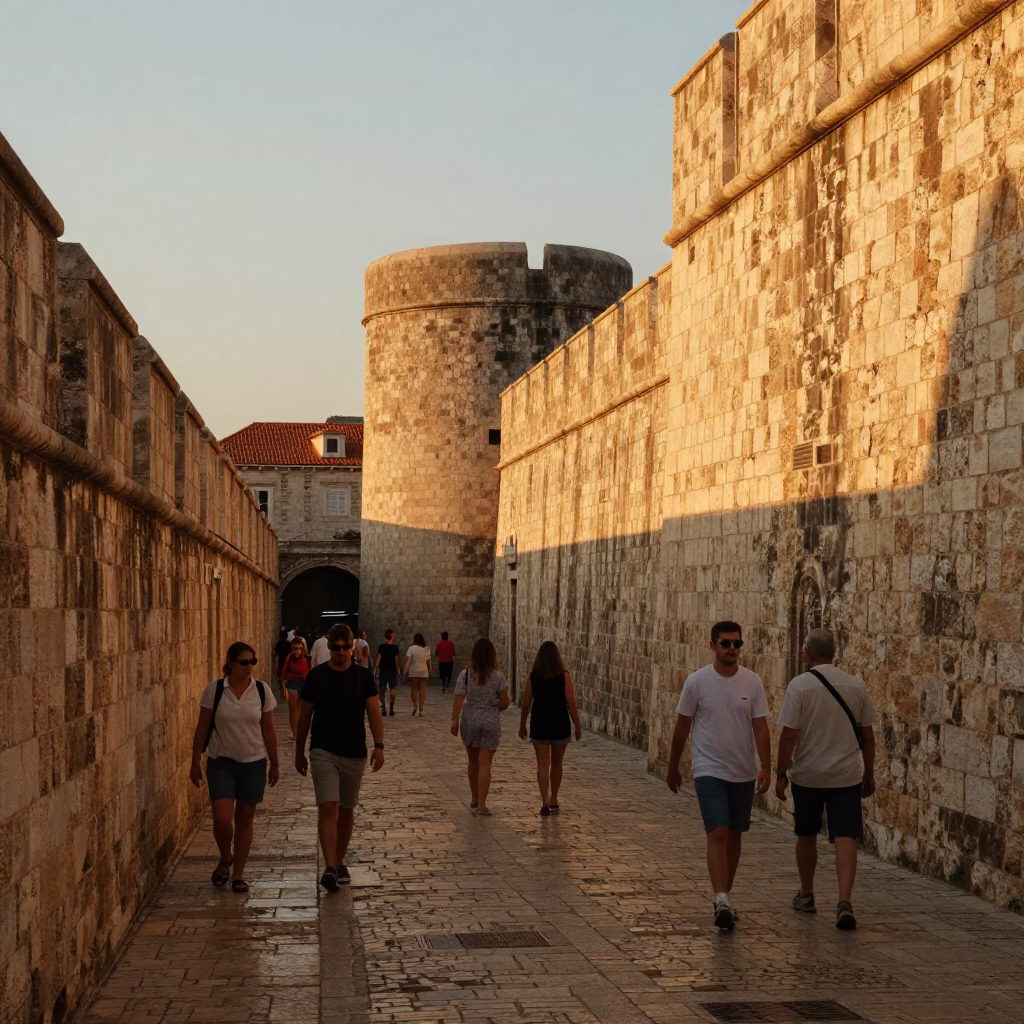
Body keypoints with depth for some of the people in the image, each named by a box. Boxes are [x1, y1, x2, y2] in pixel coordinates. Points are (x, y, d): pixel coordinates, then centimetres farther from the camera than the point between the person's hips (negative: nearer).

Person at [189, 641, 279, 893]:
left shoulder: (262, 691, -3)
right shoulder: (214, 690, -7)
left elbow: (268, 731, 4)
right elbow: (202, 729, -1)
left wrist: (274, 764, 7)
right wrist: (195, 763, 1)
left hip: (253, 763, 1)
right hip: (221, 762, -1)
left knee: (244, 819, 7)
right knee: (222, 819, -9)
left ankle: (238, 873, 20)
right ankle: (225, 858, 21)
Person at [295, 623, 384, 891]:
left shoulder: (363, 676, 1)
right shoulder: (316, 676, 0)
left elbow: (374, 712, -3)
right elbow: (304, 717, 7)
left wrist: (379, 745, -16)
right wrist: (299, 753, 10)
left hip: (355, 754, 2)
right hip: (323, 752, -2)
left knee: (346, 809, 13)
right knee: (328, 808, -14)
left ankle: (340, 862, 28)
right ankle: (330, 868, -20)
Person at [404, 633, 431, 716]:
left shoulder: (411, 649, -6)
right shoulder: (426, 649, 3)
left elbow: (408, 660, -13)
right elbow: (428, 662, 7)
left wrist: (405, 671, -15)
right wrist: (429, 672, 19)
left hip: (413, 671, -2)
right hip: (424, 671, 2)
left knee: (414, 689, 12)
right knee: (422, 690, 4)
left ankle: (414, 705, -7)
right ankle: (421, 710, 2)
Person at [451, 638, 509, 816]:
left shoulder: (466, 674, -6)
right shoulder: (498, 676, -6)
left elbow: (459, 699, -13)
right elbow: (504, 702, -4)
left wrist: (454, 719, -13)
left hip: (470, 720, 1)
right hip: (491, 722, -1)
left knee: (473, 761, 18)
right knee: (485, 764, 0)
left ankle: (475, 800, 30)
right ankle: (481, 804, -5)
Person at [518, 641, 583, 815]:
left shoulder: (533, 677, -4)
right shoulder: (564, 676, -8)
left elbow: (526, 704, -1)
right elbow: (571, 703, -9)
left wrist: (522, 726, 11)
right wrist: (577, 726, -1)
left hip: (539, 725, 0)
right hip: (560, 725, 0)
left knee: (543, 764, 2)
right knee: (556, 763, 17)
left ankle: (545, 802, -10)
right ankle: (553, 800, 28)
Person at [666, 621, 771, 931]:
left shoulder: (752, 682, -2)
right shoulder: (697, 681, -7)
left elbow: (760, 727, -2)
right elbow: (682, 727, 2)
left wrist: (766, 767, -12)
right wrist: (673, 767, 8)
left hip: (743, 773, 3)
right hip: (710, 771, -3)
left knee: (734, 835, 12)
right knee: (718, 833, -15)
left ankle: (725, 897, 25)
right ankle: (722, 900, -22)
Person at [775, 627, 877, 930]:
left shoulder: (799, 686, -10)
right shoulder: (856, 685, 1)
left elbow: (788, 735, -13)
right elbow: (867, 736, 6)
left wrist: (781, 774, -4)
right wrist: (869, 774, 16)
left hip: (807, 775, -1)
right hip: (847, 775, 1)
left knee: (806, 836, 17)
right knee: (845, 838, -2)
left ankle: (806, 895, 31)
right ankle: (845, 900, -17)